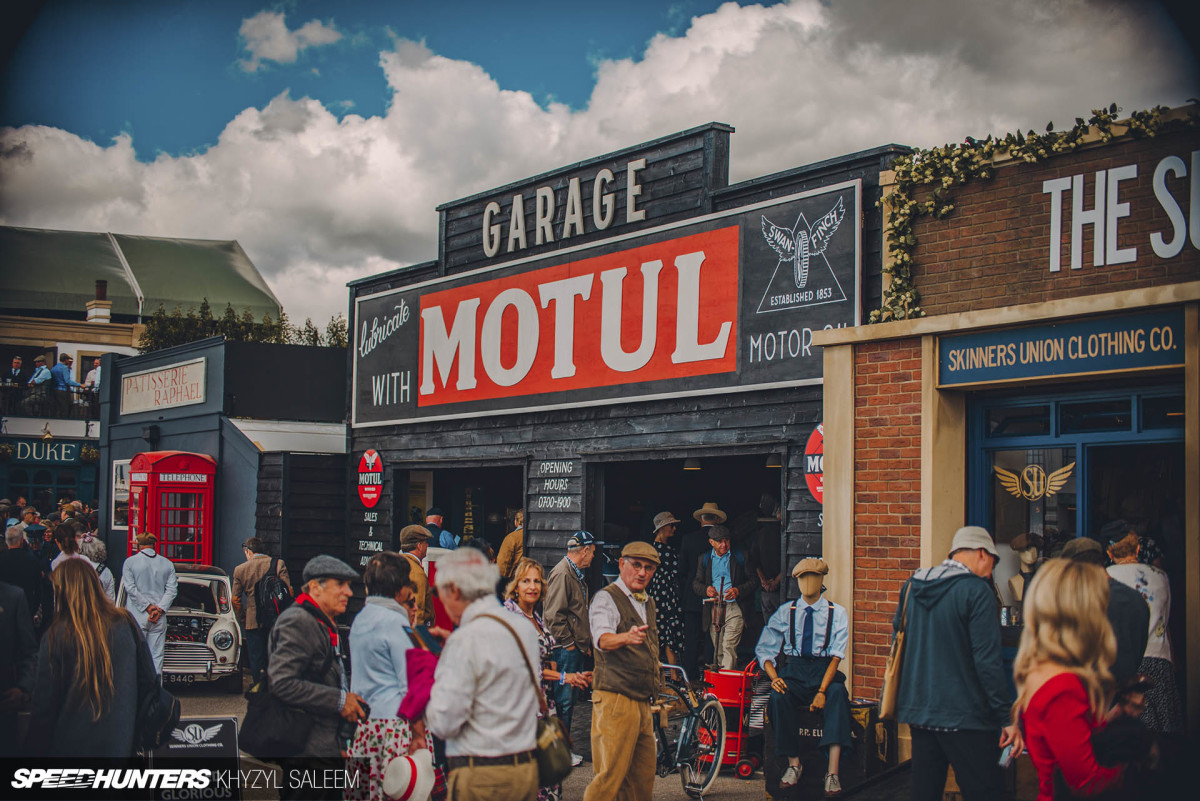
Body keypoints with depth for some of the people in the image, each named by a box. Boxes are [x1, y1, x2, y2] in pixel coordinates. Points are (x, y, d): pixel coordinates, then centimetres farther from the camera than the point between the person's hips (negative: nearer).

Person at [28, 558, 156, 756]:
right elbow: (148, 681, 2)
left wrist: (38, 747, 3)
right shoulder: (126, 623, -4)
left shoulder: (56, 636, -14)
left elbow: (44, 703, -10)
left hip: (71, 747, -3)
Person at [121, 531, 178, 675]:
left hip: (137, 617, -2)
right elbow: (172, 590, 1)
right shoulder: (167, 563, 8)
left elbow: (131, 589, -7)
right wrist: (160, 609, -6)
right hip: (160, 619, 2)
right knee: (156, 656, 4)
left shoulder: (130, 562, 1)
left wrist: (147, 607, -8)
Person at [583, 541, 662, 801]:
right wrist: (627, 637, -46)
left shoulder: (648, 602, 19)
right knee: (611, 776, -13)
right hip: (615, 700, -8)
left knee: (643, 780, 7)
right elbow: (602, 639, -26)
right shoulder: (606, 598, -7)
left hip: (643, 702, 8)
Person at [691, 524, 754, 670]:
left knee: (729, 647, -16)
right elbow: (695, 583, 13)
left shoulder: (740, 557, 7)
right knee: (718, 651, 6)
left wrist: (738, 590, -12)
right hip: (713, 610, 3)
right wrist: (706, 589, -9)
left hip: (734, 608, -3)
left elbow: (753, 581, 6)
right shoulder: (704, 559, 15)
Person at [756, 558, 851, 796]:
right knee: (779, 697, -32)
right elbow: (764, 650, 9)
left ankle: (833, 772, -38)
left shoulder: (837, 613, 7)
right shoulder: (784, 613, 11)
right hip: (792, 671, 1)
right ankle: (793, 765, -21)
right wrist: (774, 677, -12)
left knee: (838, 694, -34)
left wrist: (822, 690, -18)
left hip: (825, 671, -1)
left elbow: (836, 656, -3)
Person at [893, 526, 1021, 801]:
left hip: (918, 710, 7)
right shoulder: (976, 590, -11)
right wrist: (1007, 717, -12)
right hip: (963, 716, -7)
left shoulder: (912, 586, 10)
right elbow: (987, 660, -16)